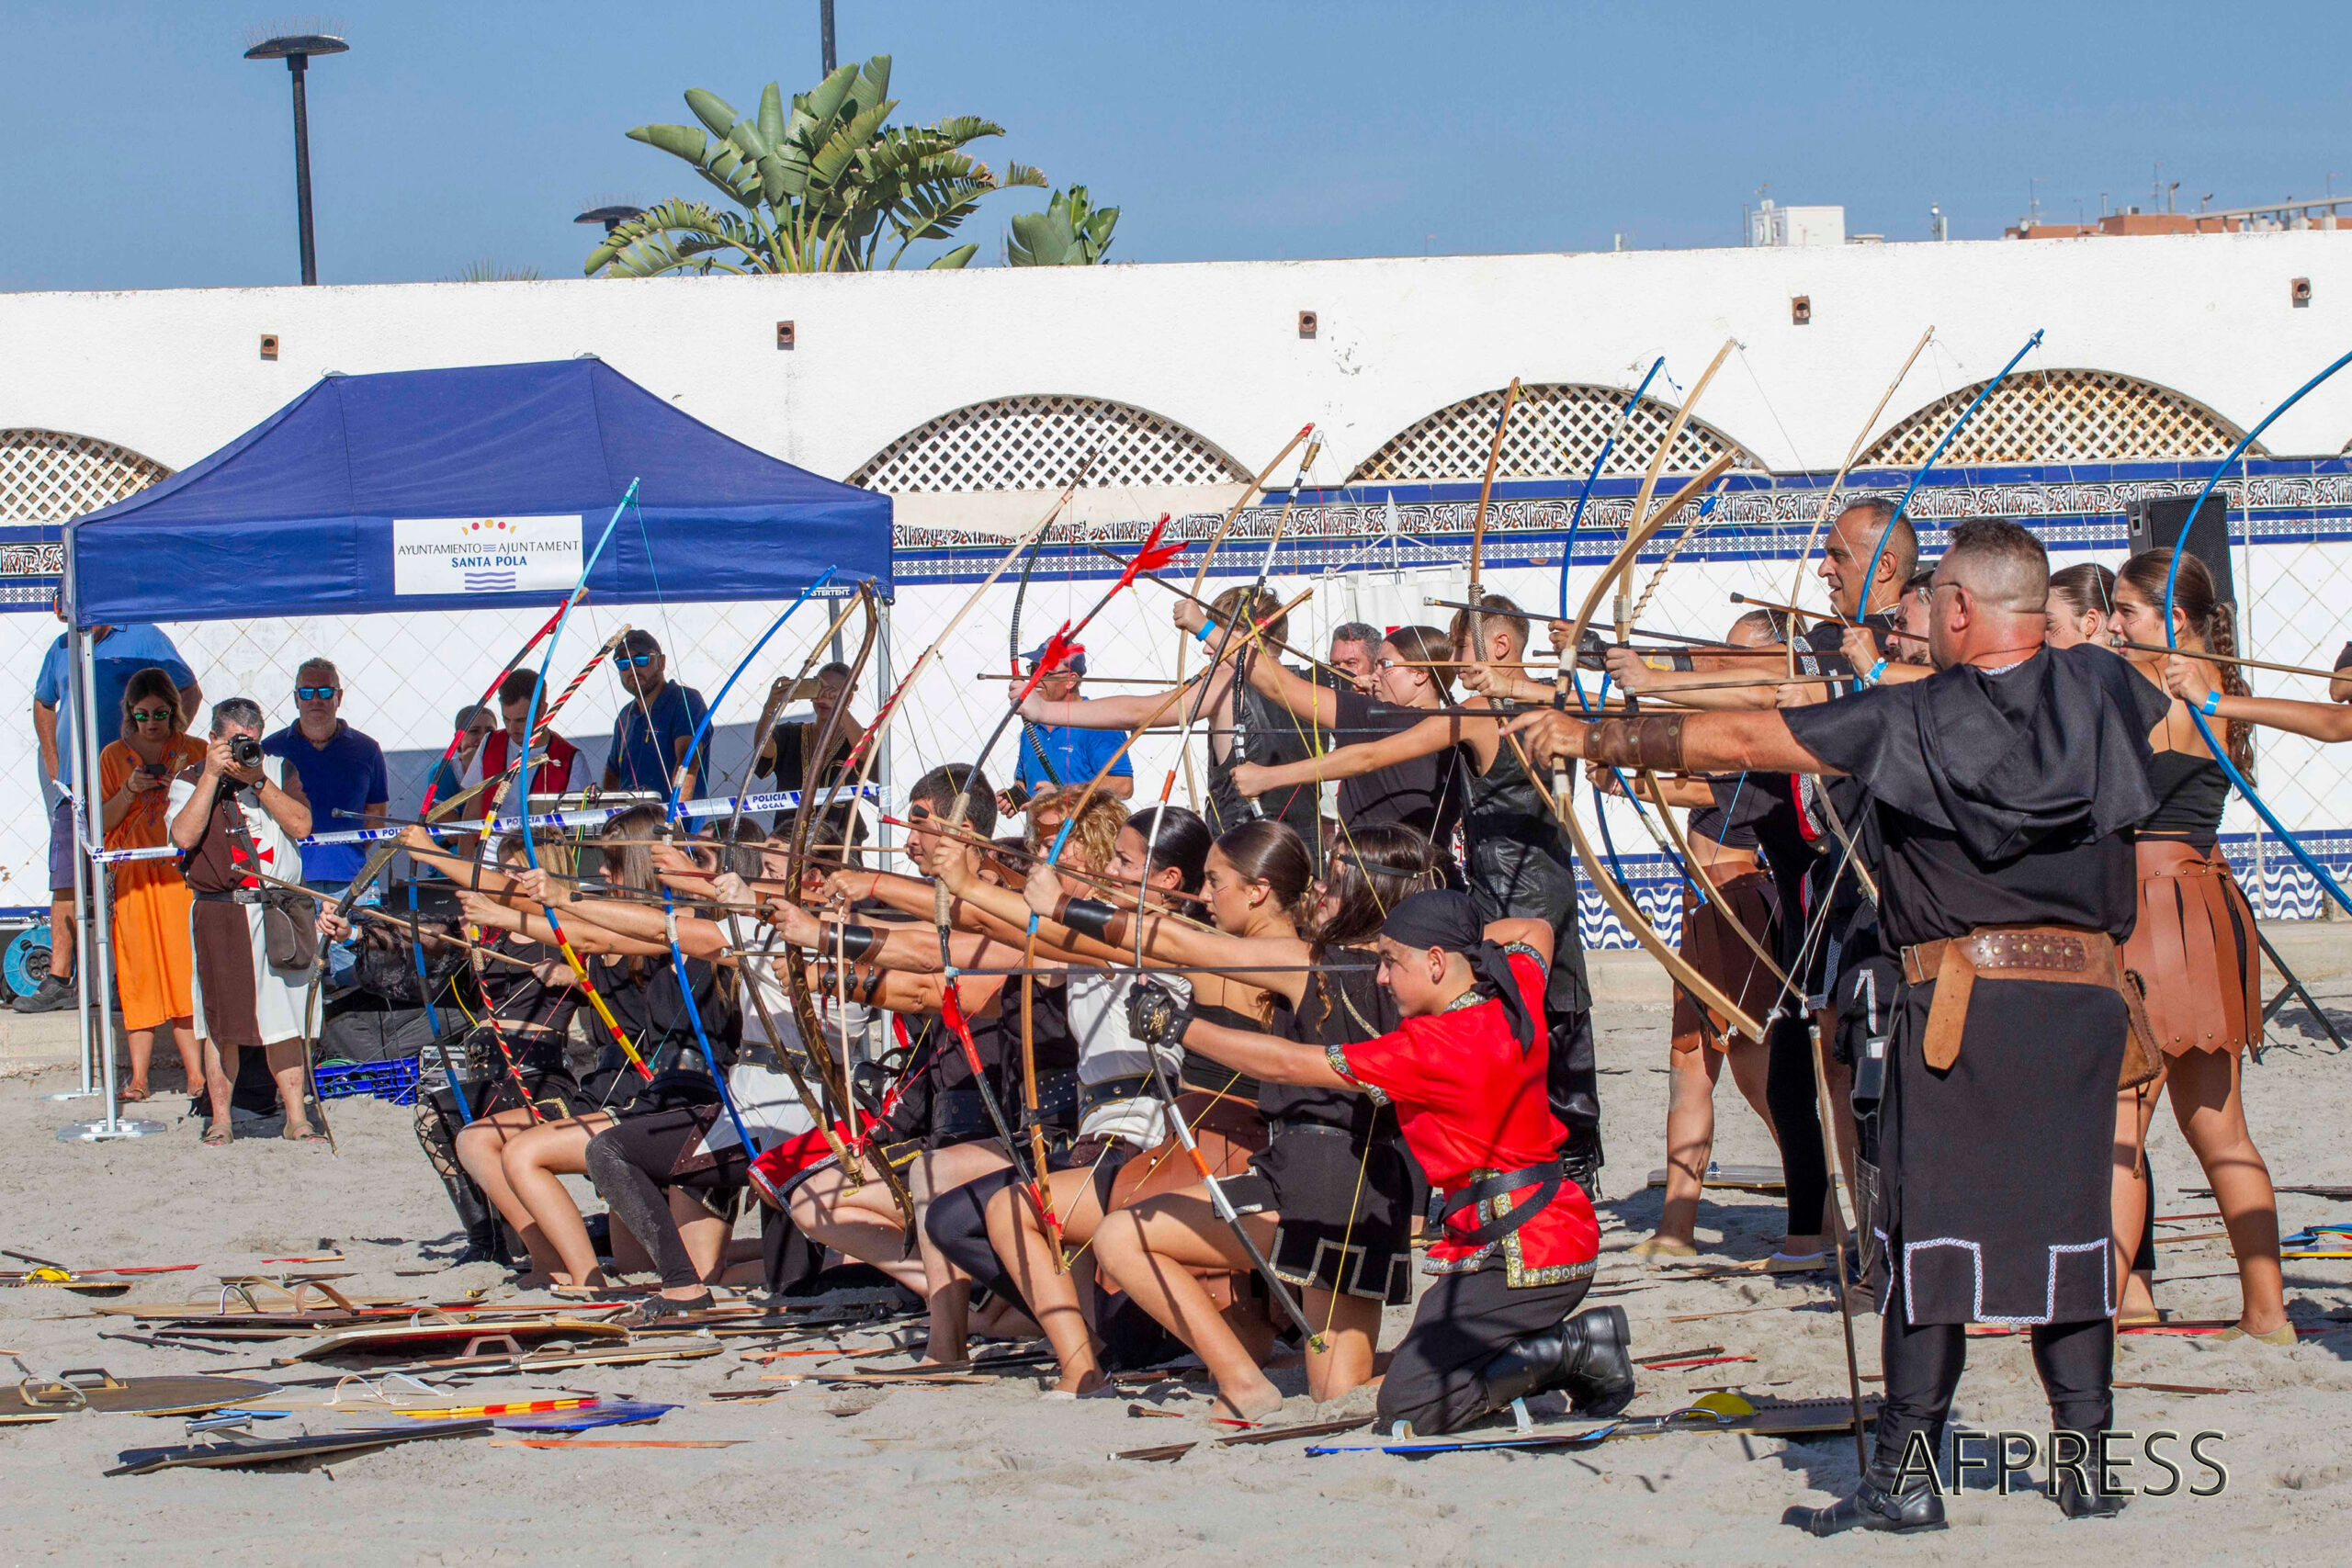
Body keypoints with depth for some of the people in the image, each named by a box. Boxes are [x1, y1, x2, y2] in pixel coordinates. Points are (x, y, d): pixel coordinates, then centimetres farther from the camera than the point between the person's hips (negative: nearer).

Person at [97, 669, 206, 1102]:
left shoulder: (193, 752, 7)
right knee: (139, 972, -2)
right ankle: (138, 1077, 0)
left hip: (184, 870, -1)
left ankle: (196, 1072, -8)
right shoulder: (114, 756, 9)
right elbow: (101, 822, 5)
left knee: (187, 968, -8)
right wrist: (129, 792, -12)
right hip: (133, 877, 1)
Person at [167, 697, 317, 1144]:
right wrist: (212, 776, -13)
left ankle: (296, 1117, 3)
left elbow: (301, 825, -3)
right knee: (222, 1021, 0)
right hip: (219, 915, -1)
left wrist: (258, 780, -10)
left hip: (278, 911, 1)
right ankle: (219, 1118, 8)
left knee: (286, 1020, 0)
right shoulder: (191, 780, 5)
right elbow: (184, 835, -13)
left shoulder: (279, 771, 11)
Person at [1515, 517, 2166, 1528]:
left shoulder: (1913, 719, -6)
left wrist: (1589, 738, 6)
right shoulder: (2103, 693, 4)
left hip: (1961, 999, -4)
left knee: (1927, 1229, 0)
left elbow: (1737, 741, -2)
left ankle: (1909, 1471, 0)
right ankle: (2083, 1461, 10)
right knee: (2071, 1226, 9)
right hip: (2085, 995, 4)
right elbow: (2160, 709, 31)